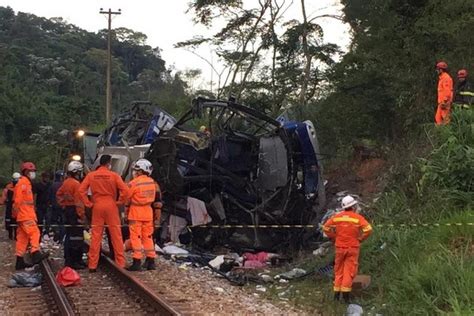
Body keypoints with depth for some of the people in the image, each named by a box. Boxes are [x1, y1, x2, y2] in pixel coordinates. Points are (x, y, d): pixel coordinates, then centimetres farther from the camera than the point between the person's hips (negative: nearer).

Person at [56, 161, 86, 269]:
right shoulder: (76, 184, -16)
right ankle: (75, 261, -6)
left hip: (67, 210, 9)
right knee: (76, 238, -6)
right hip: (75, 211, -9)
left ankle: (68, 260, 22)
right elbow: (78, 201, -21)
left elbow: (58, 194, 20)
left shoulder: (66, 182, 11)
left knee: (69, 236, 15)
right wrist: (82, 215, -20)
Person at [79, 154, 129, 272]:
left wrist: (88, 204, 2)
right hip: (111, 206, -2)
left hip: (97, 206, 2)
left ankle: (92, 265, 6)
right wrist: (119, 202, -2)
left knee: (95, 236, 6)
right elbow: (125, 190, -15)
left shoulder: (91, 175, 1)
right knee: (116, 235, 4)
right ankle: (120, 263, 5)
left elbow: (81, 190, -4)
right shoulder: (114, 176, -6)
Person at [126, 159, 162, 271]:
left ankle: (137, 262, -6)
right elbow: (157, 199, 11)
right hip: (148, 212, 6)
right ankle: (150, 261, 15)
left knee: (136, 237, -3)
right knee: (148, 236, 13)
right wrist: (157, 212, 17)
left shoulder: (133, 183, -12)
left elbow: (127, 198, -6)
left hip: (135, 213, -6)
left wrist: (126, 212, 7)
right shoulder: (153, 183, 7)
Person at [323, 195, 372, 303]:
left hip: (339, 247, 3)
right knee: (349, 270, 0)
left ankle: (337, 293, 13)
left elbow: (326, 227, 3)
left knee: (339, 270, 13)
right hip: (353, 247, -3)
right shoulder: (358, 217, -7)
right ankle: (346, 293, -5)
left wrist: (334, 237, 10)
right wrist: (360, 239, -3)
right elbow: (368, 229, -16)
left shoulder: (337, 217, 1)